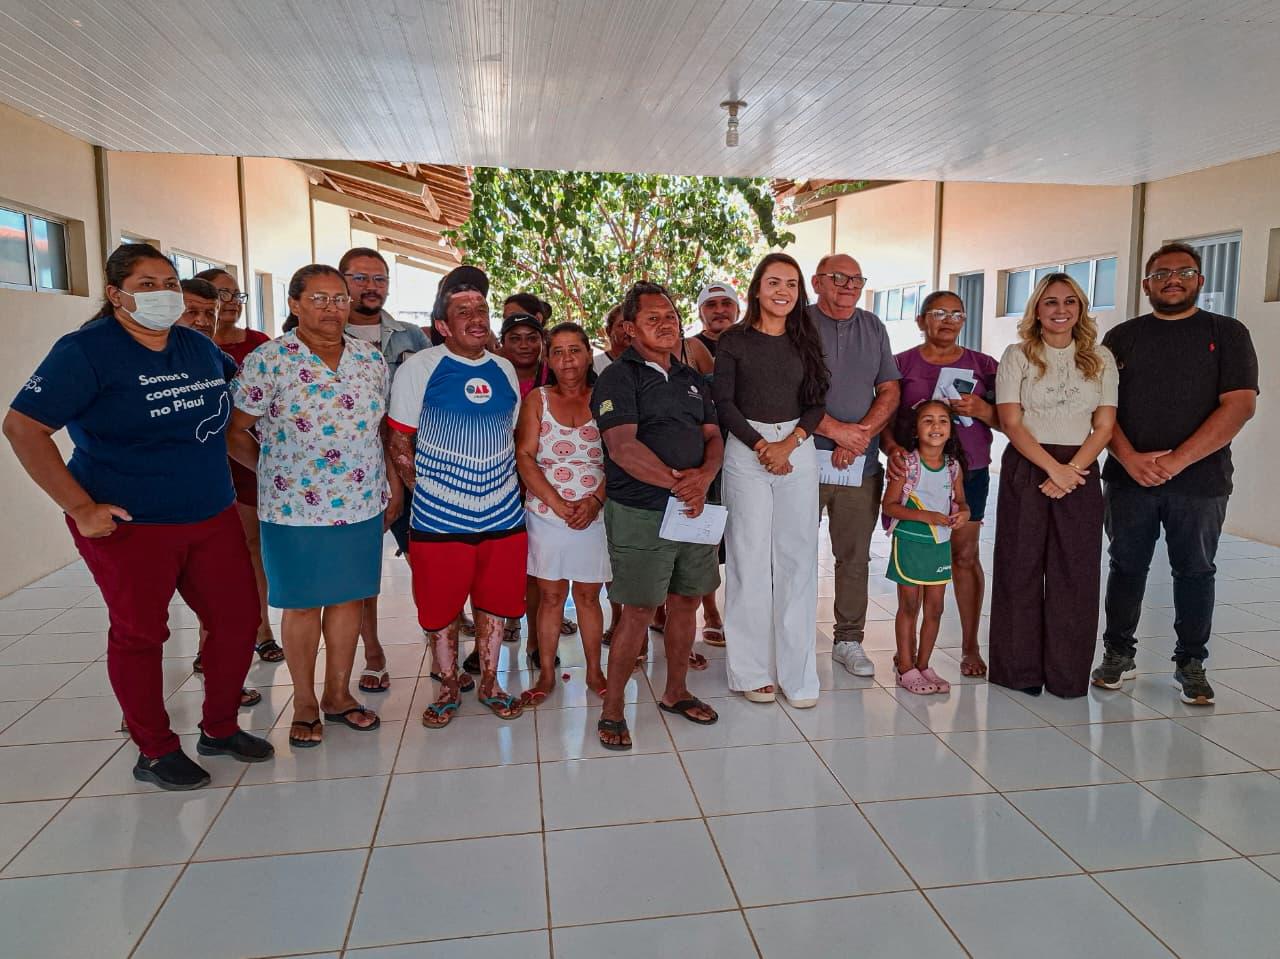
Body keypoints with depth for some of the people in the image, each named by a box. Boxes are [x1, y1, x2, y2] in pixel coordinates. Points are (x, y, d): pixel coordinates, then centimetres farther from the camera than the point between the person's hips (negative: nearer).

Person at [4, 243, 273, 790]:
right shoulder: (88, 350, -9)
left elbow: (241, 391, 28)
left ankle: (220, 729, 29)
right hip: (130, 525, -6)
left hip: (212, 518, 6)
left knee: (238, 619, 8)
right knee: (140, 634, 7)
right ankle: (155, 753, 25)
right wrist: (80, 508, -16)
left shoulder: (198, 347, 8)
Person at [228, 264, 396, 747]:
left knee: (348, 598, 13)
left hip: (362, 504, 4)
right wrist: (274, 470, 2)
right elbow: (235, 434, -4)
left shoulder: (371, 358, 5)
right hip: (295, 508, -4)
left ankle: (338, 694, 29)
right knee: (302, 604, 9)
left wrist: (392, 484, 11)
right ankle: (305, 703, 25)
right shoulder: (266, 361, -9)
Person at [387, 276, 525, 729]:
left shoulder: (504, 369, 8)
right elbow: (400, 444, -3)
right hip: (439, 519, -3)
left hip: (504, 515, 4)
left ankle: (489, 683, 31)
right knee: (441, 606, 8)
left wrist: (513, 488, 8)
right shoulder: (418, 368, -5)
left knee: (495, 602, 13)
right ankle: (448, 687, 28)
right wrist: (427, 491, -6)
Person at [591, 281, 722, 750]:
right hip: (640, 514, -6)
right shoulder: (619, 378, -5)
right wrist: (675, 482, -21)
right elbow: (623, 447, -17)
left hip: (693, 510, 7)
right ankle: (612, 709, 11)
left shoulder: (691, 379, 17)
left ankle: (675, 692, 31)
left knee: (685, 601, 14)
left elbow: (713, 437, 11)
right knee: (638, 611, -4)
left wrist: (703, 477, -11)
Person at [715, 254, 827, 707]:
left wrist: (789, 443, -9)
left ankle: (797, 672, 9)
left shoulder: (806, 341, 11)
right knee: (750, 558, -1)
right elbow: (724, 403, -2)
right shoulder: (734, 341, 3)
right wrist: (760, 445, -11)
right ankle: (752, 670, 9)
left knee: (798, 558, 1)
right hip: (746, 450, -2)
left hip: (798, 451, 3)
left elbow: (817, 403, 6)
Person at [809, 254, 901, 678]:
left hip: (861, 463, 4)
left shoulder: (873, 328, 12)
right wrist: (837, 430, -14)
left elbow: (890, 393, 8)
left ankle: (849, 639, 20)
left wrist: (860, 435, -7)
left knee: (855, 555, 9)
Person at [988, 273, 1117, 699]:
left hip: (1081, 472, 2)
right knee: (1020, 570, 2)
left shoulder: (1100, 359, 9)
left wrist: (1071, 471, -11)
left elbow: (1104, 427, 3)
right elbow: (1011, 423, -5)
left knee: (1075, 574, 2)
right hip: (1026, 469, -2)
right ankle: (1019, 669, 13)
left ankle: (1067, 674, 13)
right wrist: (1053, 468, -14)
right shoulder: (1017, 356, 2)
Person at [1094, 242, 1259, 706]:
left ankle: (1191, 663, 21)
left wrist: (1177, 460, -17)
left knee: (1195, 572, 8)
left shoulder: (1227, 333, 4)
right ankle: (1118, 654, 21)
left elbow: (1239, 404, -7)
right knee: (1126, 568, 8)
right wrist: (1130, 458, -14)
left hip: (1200, 481, -1)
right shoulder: (1122, 337, 8)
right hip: (1128, 478, 1)